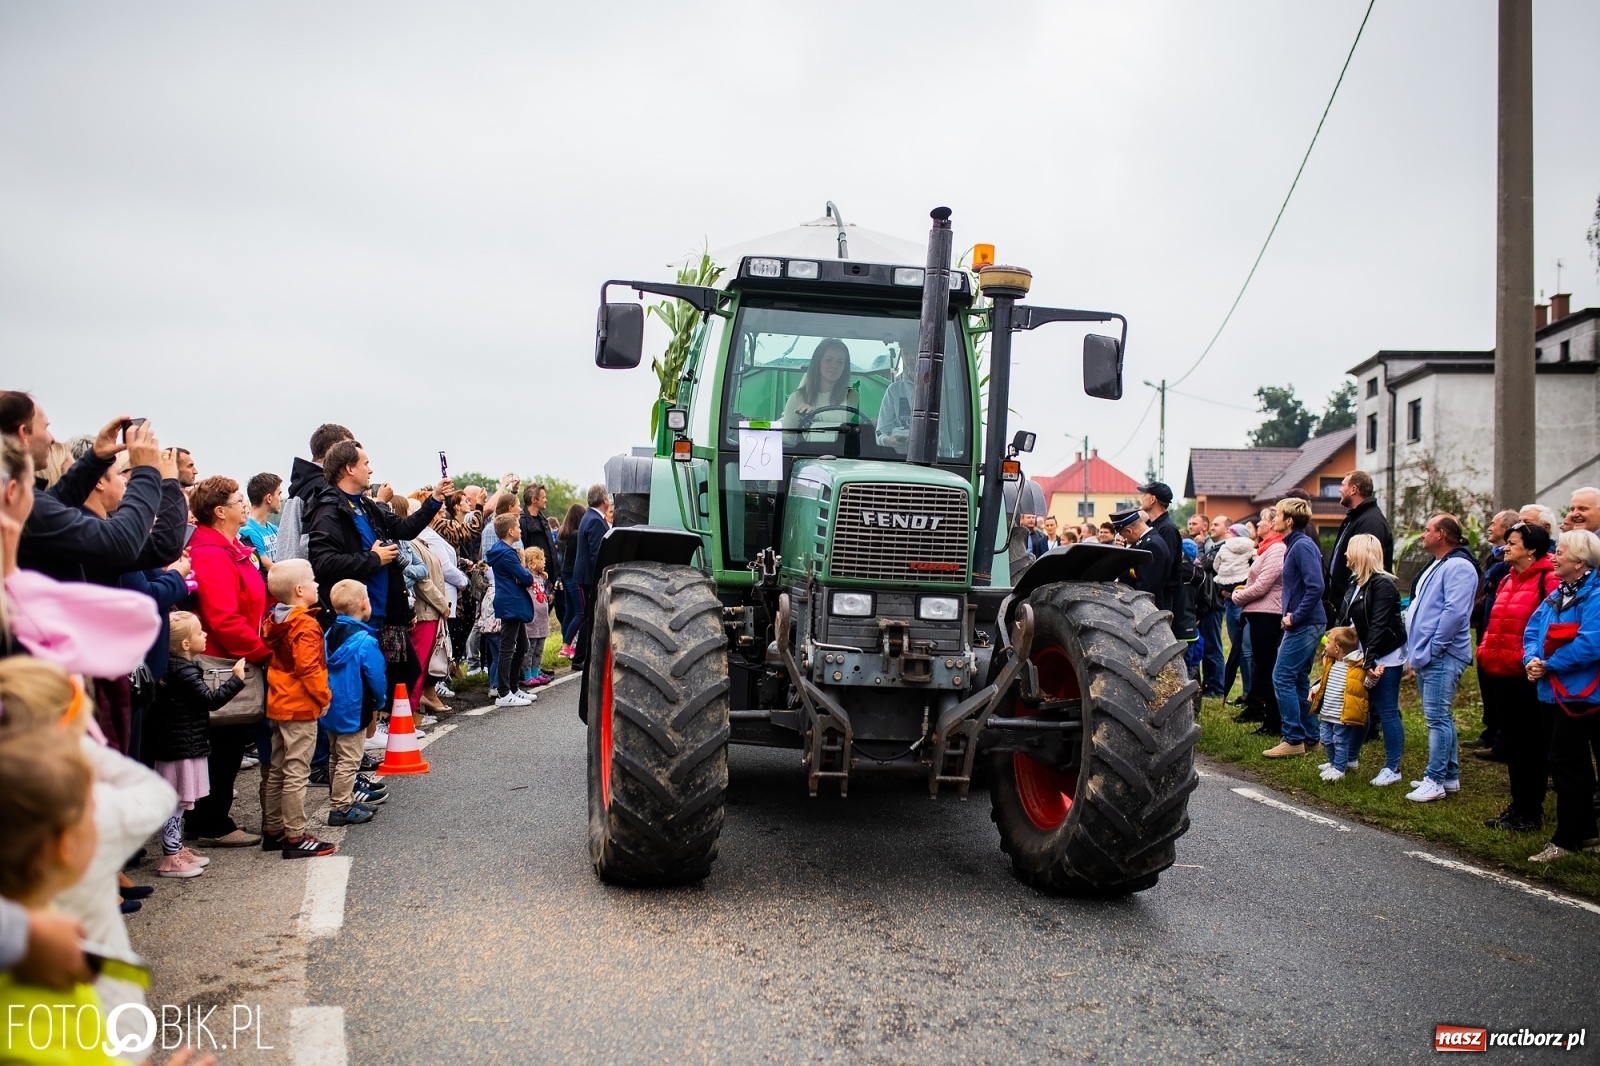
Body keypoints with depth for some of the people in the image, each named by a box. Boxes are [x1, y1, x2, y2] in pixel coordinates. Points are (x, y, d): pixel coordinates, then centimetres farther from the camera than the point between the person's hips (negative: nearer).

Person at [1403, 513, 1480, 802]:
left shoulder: (1458, 567, -14)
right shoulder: (1436, 566, 20)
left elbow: (1455, 611, -24)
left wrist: (1433, 648, -21)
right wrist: (1416, 649, 17)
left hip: (1442, 658, -11)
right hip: (1427, 656, 11)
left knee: (1437, 717, -10)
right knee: (1440, 717, 15)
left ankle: (1434, 781, -9)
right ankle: (1449, 776, 23)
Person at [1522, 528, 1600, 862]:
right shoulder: (1558, 594, 13)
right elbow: (1533, 630, 15)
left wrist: (1549, 665, -16)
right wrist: (1531, 659, -4)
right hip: (1556, 692, 9)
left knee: (1565, 764, -5)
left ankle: (1565, 840, 3)